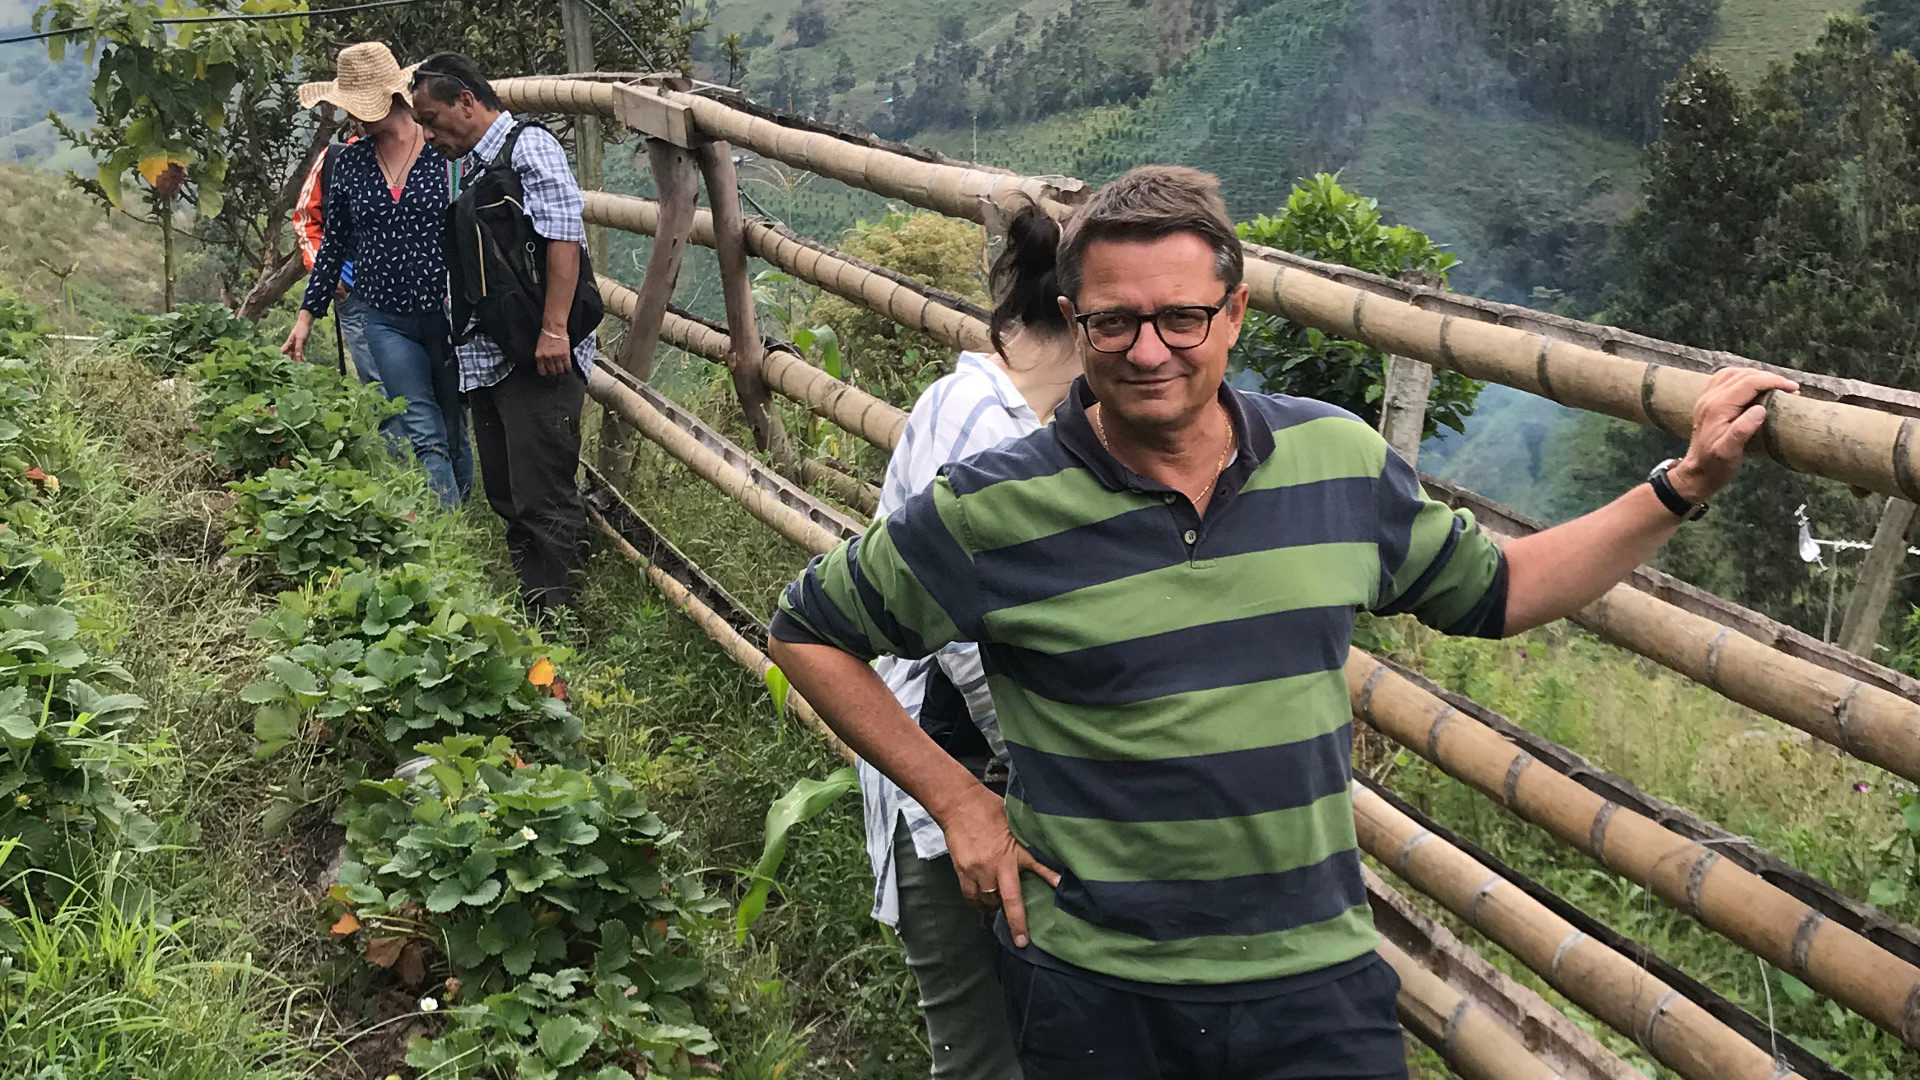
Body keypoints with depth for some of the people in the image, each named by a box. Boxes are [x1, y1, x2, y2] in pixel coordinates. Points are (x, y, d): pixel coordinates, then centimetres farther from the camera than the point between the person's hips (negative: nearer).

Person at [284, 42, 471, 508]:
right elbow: (333, 243, 14)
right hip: (388, 321, 2)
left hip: (449, 313, -2)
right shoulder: (349, 163, 7)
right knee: (424, 436, -7)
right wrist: (308, 313, 13)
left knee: (455, 430, 9)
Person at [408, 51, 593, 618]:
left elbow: (563, 236, -17)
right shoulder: (463, 167, 20)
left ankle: (555, 613, -2)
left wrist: (553, 328, -22)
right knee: (505, 494, 13)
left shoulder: (529, 146, -7)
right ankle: (526, 599, 22)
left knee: (541, 496, -8)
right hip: (486, 359, 9)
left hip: (537, 358, -9)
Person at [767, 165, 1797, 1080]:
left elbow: (1490, 590, 13)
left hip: (1319, 980, 2)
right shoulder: (993, 511, -12)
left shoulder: (1341, 461, -1)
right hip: (1094, 994, -2)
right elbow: (809, 630, 0)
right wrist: (955, 798, -4)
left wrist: (1685, 484, 8)